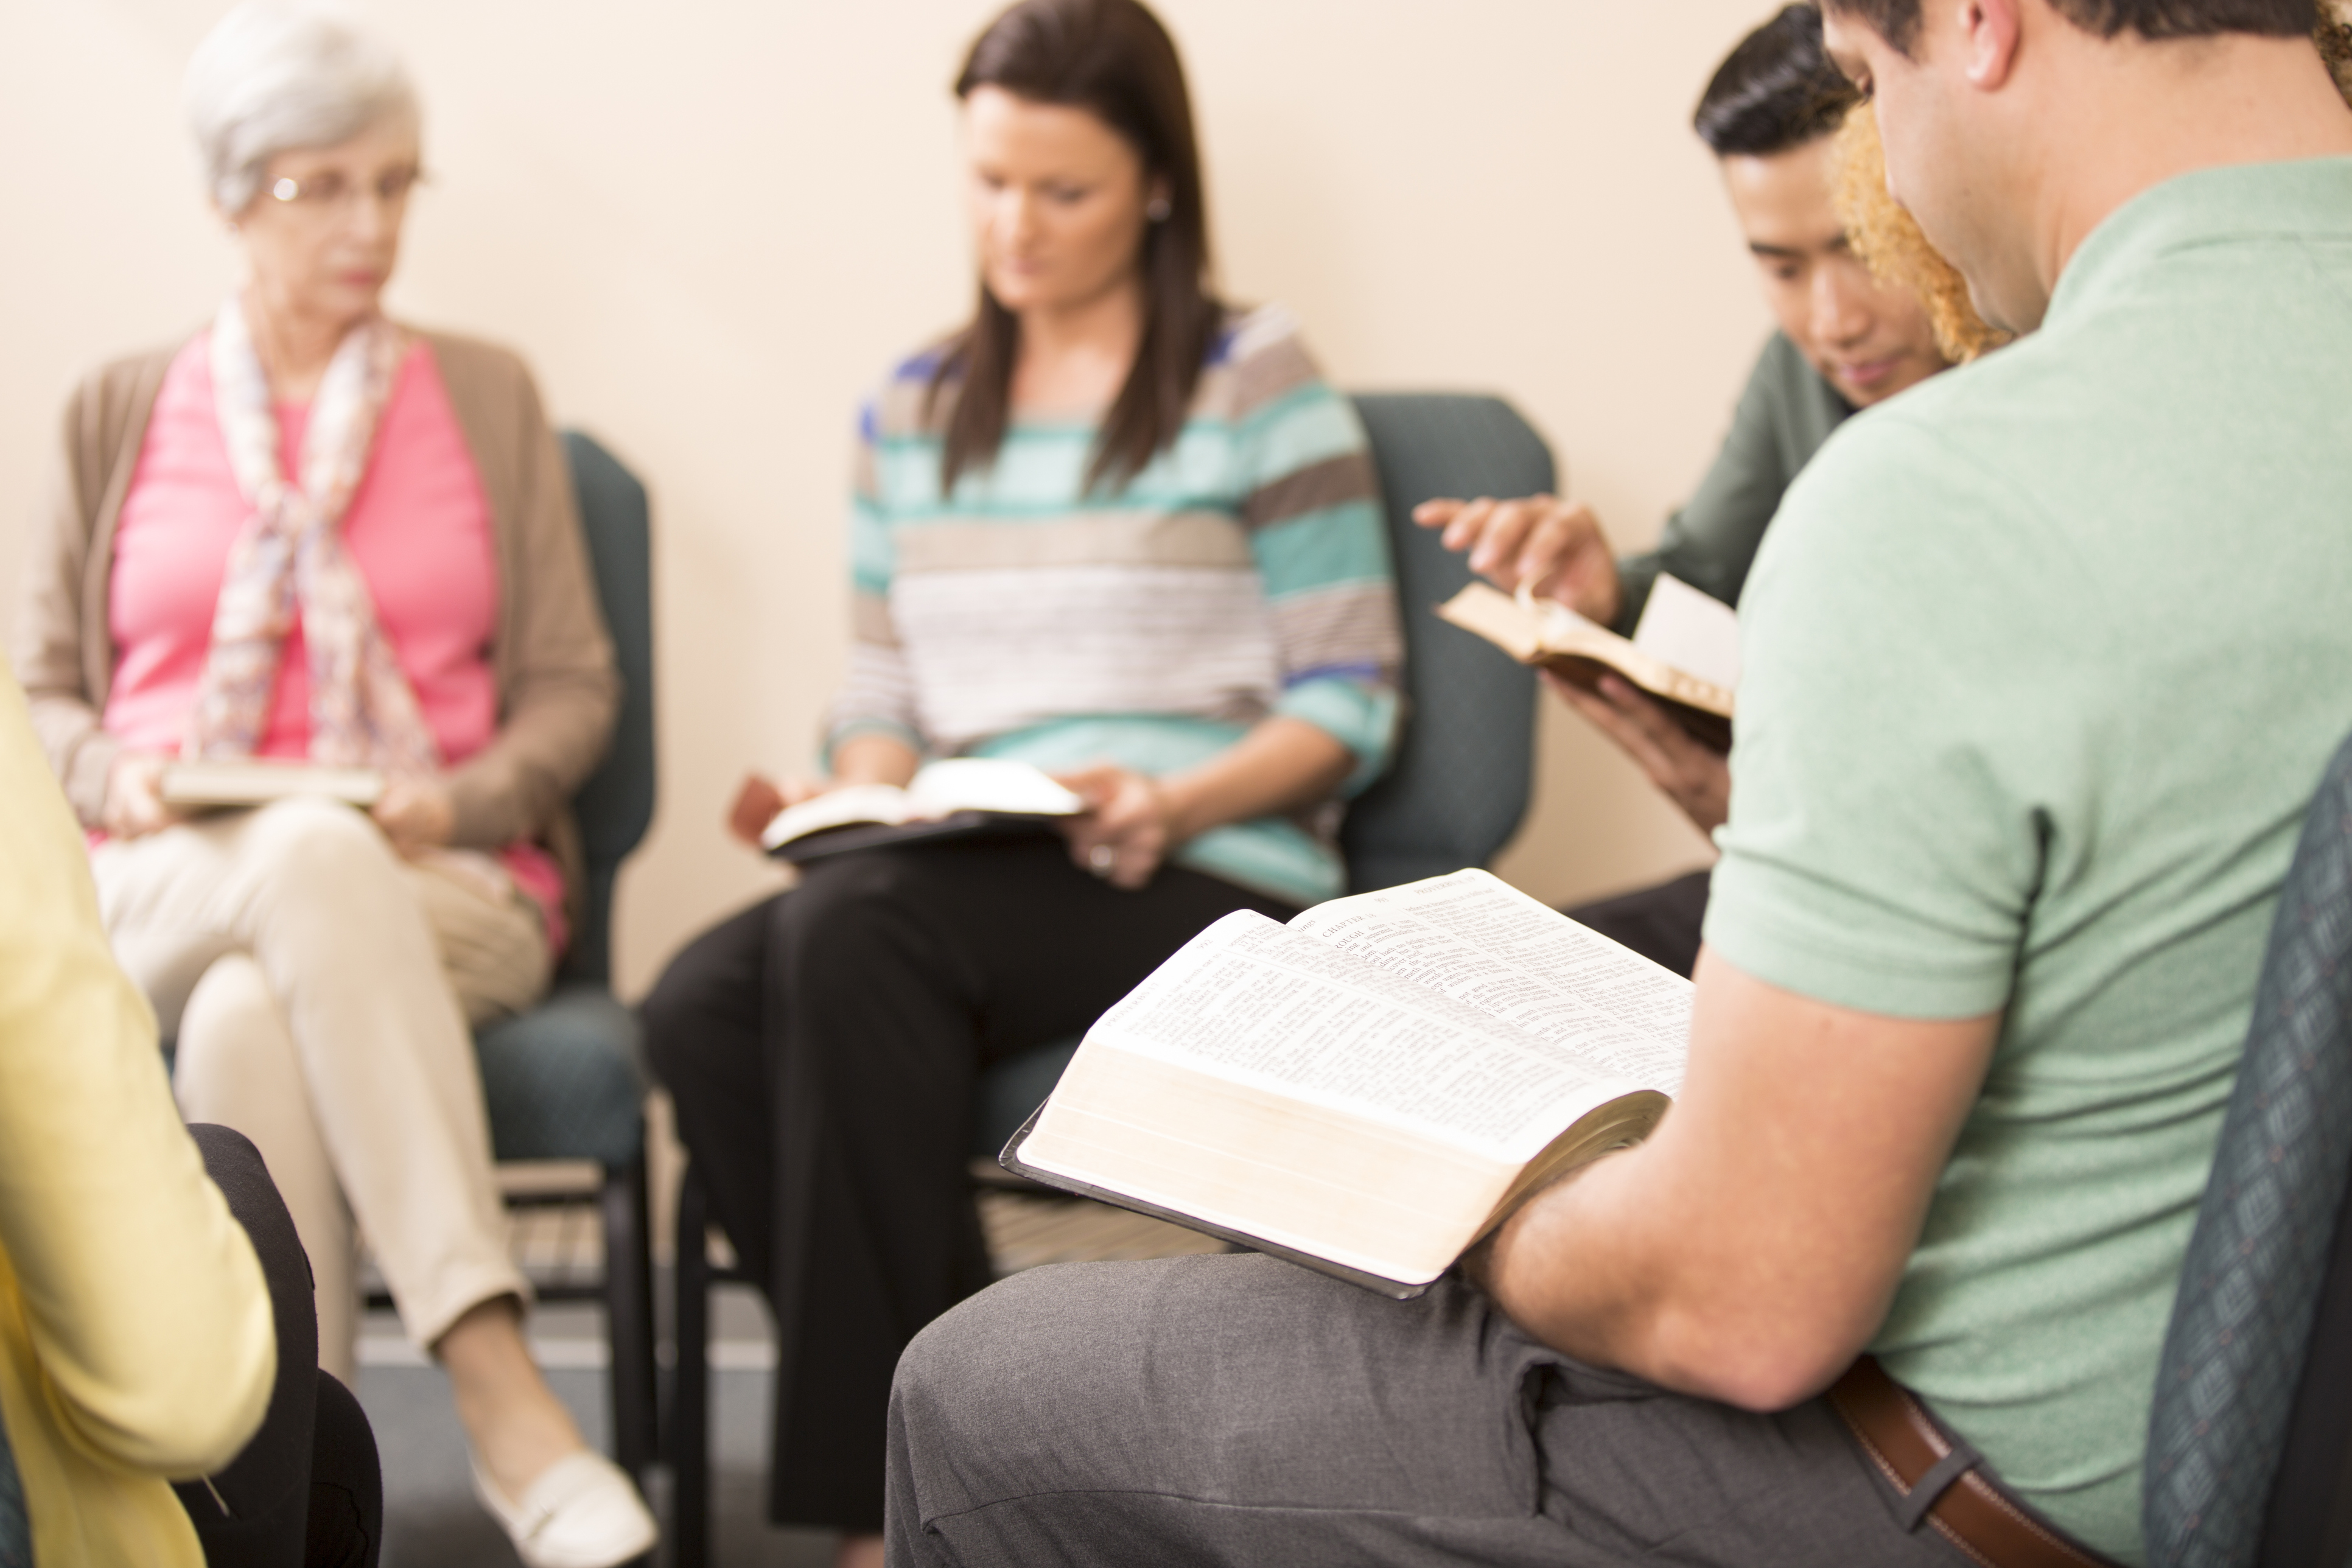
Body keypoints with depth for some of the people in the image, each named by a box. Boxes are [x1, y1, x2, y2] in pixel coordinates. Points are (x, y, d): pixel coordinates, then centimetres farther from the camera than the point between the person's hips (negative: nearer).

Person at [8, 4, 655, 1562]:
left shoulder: (485, 397, 15)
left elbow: (573, 687, 10)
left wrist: (457, 802, -10)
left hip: (445, 892, 0)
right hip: (160, 896, 0)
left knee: (252, 1018, -38)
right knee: (317, 859, -39)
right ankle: (498, 1390, -47)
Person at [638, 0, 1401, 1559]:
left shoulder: (1258, 381, 4)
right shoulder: (912, 409, 21)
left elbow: (1350, 698, 0)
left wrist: (1176, 802, -16)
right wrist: (853, 799, -2)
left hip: (1215, 885, -5)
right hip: (965, 885, 5)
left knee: (853, 930, -33)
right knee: (699, 1005, -27)